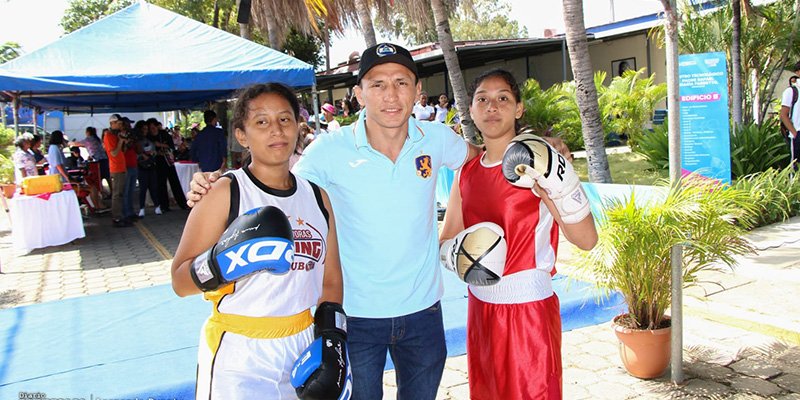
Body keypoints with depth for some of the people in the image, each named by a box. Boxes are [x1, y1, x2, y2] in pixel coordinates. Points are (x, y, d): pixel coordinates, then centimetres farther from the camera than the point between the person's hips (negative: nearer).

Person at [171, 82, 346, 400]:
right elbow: (180, 282, -12)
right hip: (239, 355, -5)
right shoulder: (224, 193, -11)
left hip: (303, 343, 5)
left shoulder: (316, 195, 4)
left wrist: (330, 336, 1)